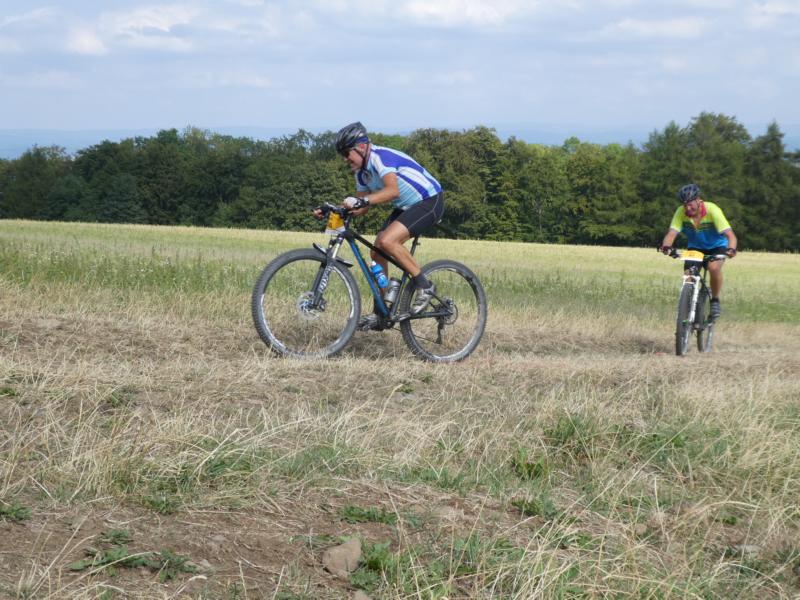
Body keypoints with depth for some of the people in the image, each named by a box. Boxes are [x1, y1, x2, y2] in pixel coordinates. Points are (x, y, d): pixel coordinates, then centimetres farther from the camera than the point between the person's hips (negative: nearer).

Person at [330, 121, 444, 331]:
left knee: (387, 241, -28)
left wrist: (361, 201, -47)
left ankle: (424, 286, -14)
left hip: (430, 201, -10)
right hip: (406, 207, 10)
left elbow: (392, 190, -38)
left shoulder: (381, 157, -22)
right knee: (377, 253, 1)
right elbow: (361, 207, 11)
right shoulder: (362, 172, 7)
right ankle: (380, 314, 8)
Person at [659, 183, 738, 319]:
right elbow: (672, 233, -28)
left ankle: (715, 300, -10)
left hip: (717, 246, -3)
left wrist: (731, 249, -55)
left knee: (714, 267, -32)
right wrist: (666, 246, -50)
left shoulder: (712, 210, -29)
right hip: (695, 247, 3)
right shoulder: (681, 212, -20)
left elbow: (730, 234, -35)